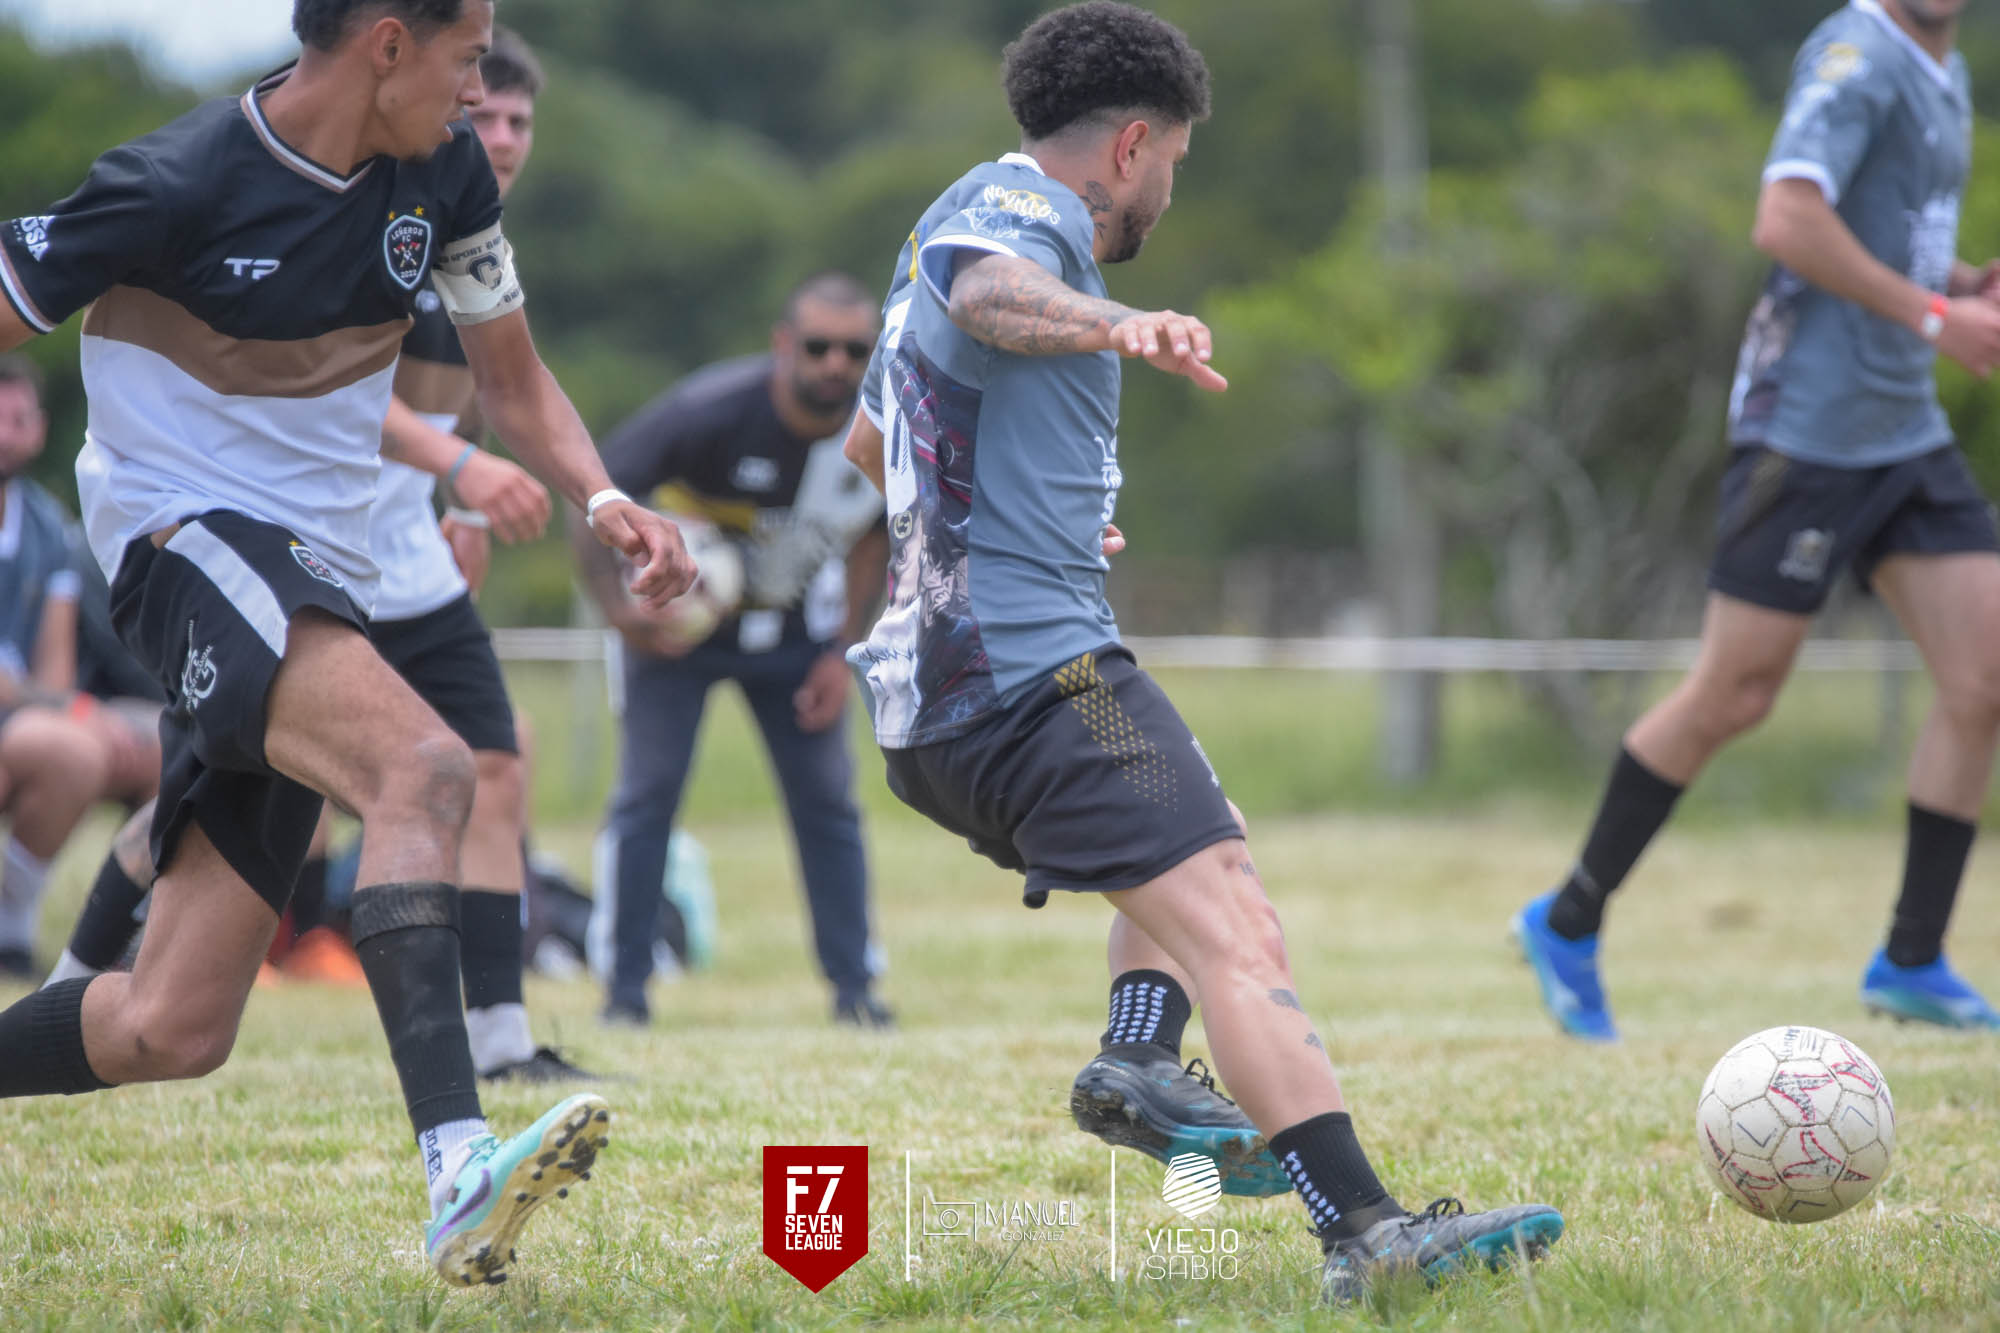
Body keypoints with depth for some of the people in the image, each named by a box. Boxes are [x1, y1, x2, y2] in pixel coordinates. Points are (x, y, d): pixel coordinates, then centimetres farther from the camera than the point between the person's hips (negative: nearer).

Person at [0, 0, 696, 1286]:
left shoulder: (444, 173, 5)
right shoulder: (175, 187, -14)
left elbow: (515, 381, 15)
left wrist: (604, 501, -4)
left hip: (317, 590, 7)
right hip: (188, 540, -7)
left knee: (173, 1031, 2)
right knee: (425, 765, -34)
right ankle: (459, 1171, -45)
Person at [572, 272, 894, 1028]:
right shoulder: (712, 411, -30)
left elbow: (870, 536, 2)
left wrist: (844, 652, -3)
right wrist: (617, 607, -31)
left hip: (791, 626, 3)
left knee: (827, 800, -1)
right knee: (647, 793, -9)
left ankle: (853, 988, 8)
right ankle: (625, 990, 0)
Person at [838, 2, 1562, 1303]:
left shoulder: (969, 212, 26)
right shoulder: (1021, 216, -6)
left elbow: (869, 442, 42)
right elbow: (991, 292, -34)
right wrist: (1110, 325, -55)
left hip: (931, 702, 10)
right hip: (1036, 664, -10)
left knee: (1193, 855, 30)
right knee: (1233, 926, -22)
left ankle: (1137, 1058, 5)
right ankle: (1364, 1228, -36)